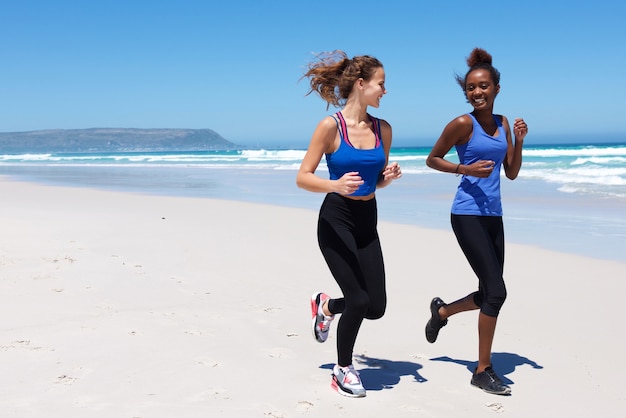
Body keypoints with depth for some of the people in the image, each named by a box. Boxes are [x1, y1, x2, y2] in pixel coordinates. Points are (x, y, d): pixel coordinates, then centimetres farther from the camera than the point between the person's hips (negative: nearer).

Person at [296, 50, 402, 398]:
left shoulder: (383, 129, 3)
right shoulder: (330, 126, -13)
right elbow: (302, 178, -12)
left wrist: (389, 176, -8)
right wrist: (335, 185, -30)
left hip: (367, 222, 6)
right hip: (336, 220, -6)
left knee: (376, 307, 4)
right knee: (359, 300, -8)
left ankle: (326, 306, 36)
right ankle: (343, 370, 17)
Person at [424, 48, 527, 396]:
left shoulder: (503, 124, 10)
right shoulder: (462, 124, -7)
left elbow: (512, 173, 12)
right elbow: (432, 159, 1)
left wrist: (519, 142, -3)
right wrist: (466, 169, -13)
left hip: (493, 216, 7)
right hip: (468, 215, -7)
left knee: (489, 294, 11)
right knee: (496, 291, -12)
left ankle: (442, 311, 40)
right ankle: (483, 371, 1)